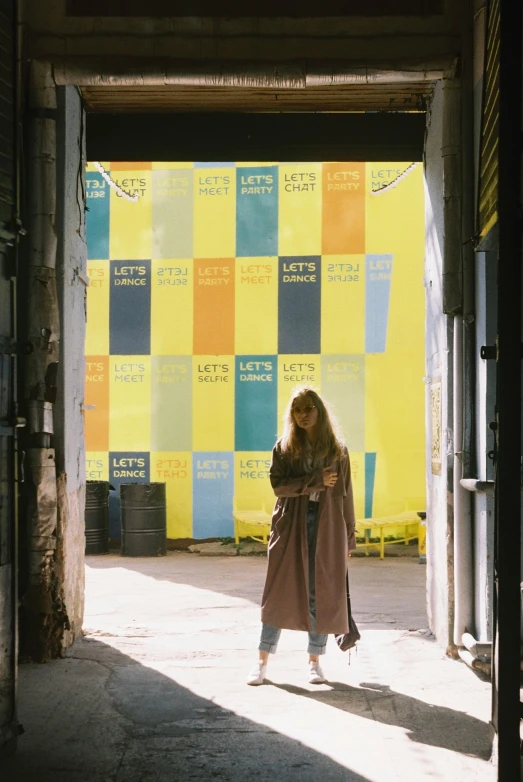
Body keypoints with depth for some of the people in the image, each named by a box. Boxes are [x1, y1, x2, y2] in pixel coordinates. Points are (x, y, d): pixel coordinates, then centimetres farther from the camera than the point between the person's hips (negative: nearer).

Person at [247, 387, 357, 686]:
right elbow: (278, 485, -7)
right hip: (291, 527, -1)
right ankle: (263, 661, 6)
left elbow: (345, 494, 6)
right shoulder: (284, 448, 4)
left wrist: (349, 537, 4)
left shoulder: (337, 450, 6)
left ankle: (315, 661, 13)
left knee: (321, 594, 3)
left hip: (327, 528, 1)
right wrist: (315, 481, -18)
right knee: (281, 592, 0)